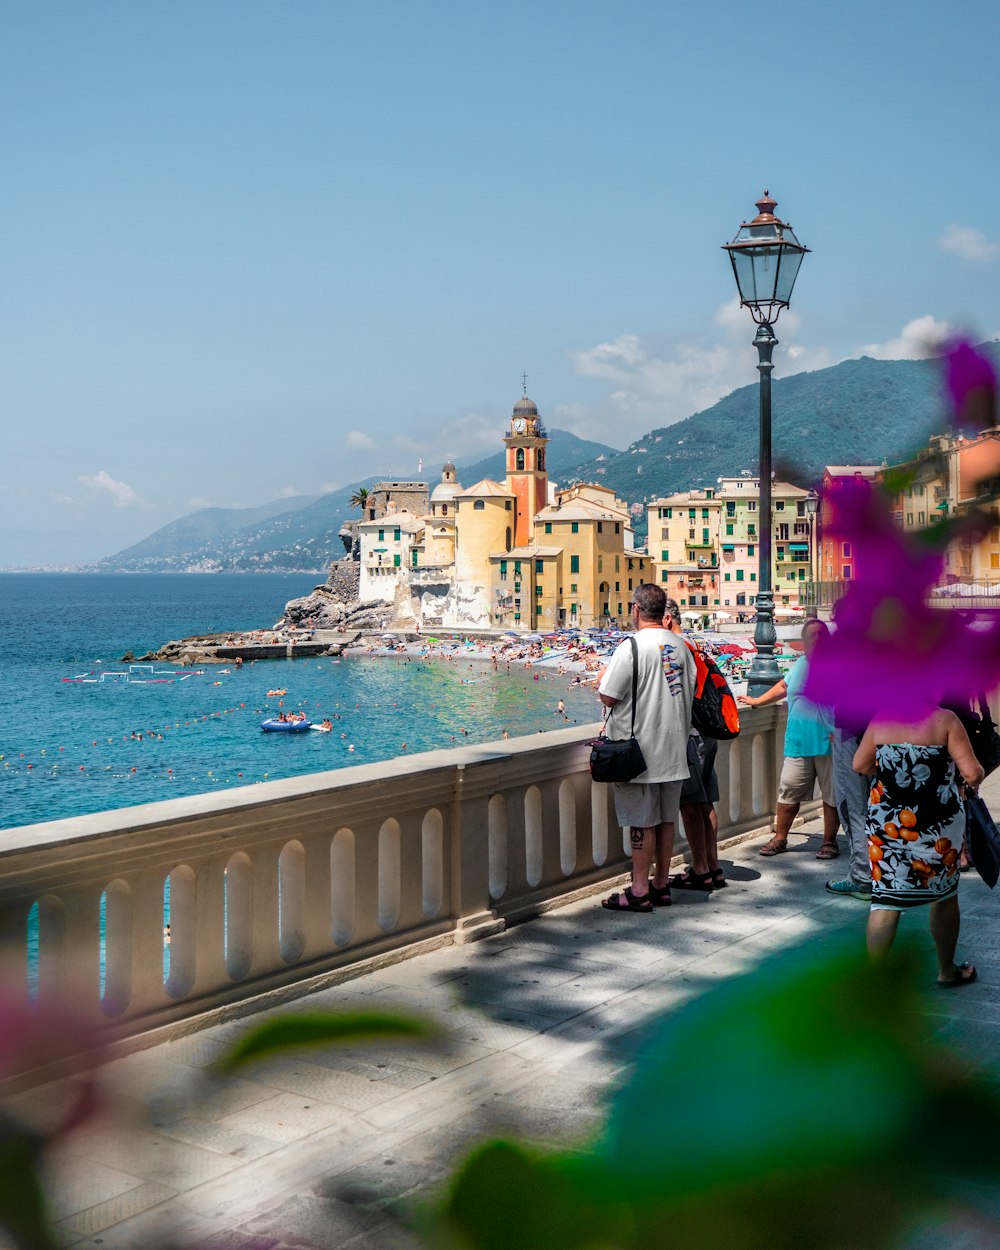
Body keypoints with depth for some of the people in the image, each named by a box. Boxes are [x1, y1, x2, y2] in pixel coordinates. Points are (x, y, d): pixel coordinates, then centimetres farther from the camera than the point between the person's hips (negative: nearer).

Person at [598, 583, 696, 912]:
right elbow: (691, 691, 12)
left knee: (642, 822, -1)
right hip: (673, 749, 7)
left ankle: (639, 891, 4)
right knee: (666, 818, 13)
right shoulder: (680, 646, 6)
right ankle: (661, 885, 21)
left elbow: (608, 697, -15)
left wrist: (601, 683, 6)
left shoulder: (630, 647, -16)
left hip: (640, 750, -7)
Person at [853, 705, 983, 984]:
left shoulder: (881, 719, 0)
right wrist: (972, 784, 8)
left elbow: (860, 764, 10)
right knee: (945, 894, 19)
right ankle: (947, 971, 33)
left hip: (886, 822, 2)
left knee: (886, 898, 4)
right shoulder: (944, 720, -12)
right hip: (937, 824, -2)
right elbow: (973, 772, -15)